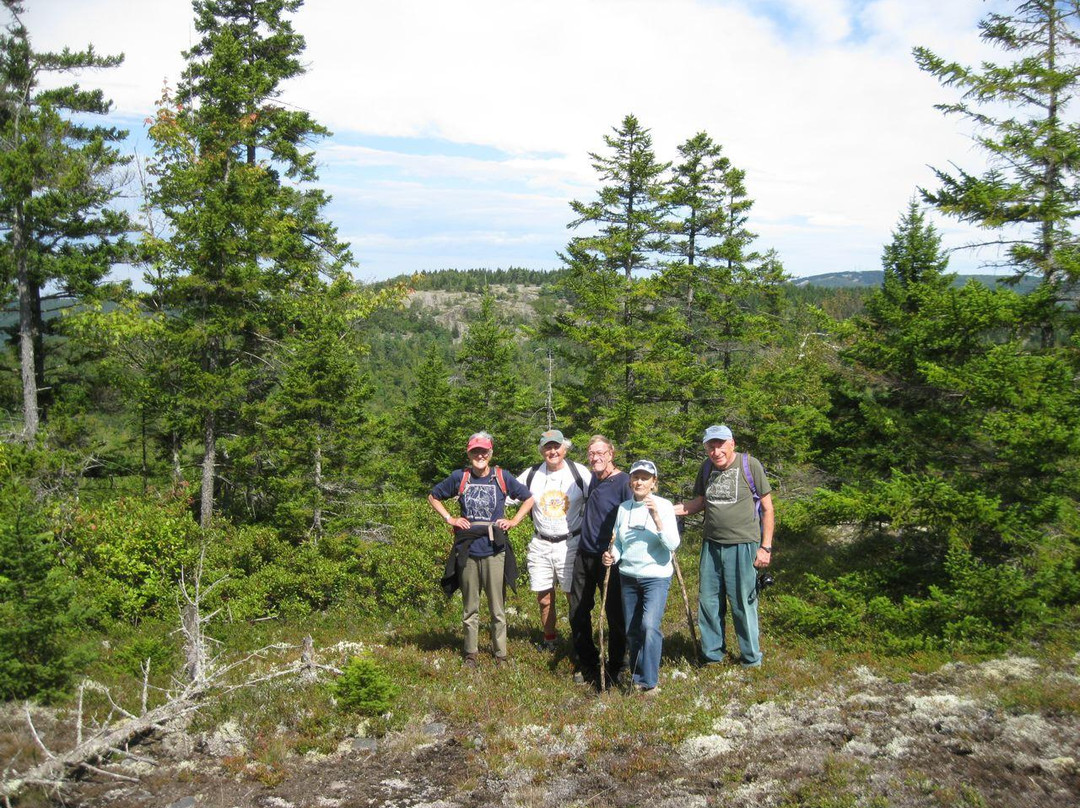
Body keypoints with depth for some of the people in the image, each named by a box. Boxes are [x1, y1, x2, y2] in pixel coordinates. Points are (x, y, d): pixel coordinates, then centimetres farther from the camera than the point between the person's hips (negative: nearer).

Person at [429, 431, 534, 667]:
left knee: (497, 608, 5)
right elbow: (433, 497, 15)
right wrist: (449, 519, 4)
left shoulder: (502, 478, 1)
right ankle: (471, 653, 23)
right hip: (467, 550, 1)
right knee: (470, 608, 10)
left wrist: (513, 521, 3)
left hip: (494, 550, 0)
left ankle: (500, 654, 16)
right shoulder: (459, 477, 1)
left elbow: (528, 499, 13)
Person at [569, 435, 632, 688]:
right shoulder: (593, 478, 8)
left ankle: (613, 669, 18)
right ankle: (587, 664, 27)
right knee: (578, 612, 12)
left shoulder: (624, 482, -14)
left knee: (615, 615, 3)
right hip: (584, 554, 7)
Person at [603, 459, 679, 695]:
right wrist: (613, 555, -8)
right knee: (632, 630, 10)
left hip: (656, 576, -5)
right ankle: (637, 675, 28)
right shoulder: (623, 508, 5)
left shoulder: (664, 506, -7)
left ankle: (649, 681, -8)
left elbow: (673, 544, -15)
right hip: (628, 576, 5)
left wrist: (656, 517, -25)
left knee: (649, 625, -19)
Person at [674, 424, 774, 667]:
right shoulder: (707, 467, 7)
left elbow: (767, 507, -3)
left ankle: (751, 657, 21)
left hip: (742, 545, -5)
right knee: (708, 601, 11)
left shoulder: (750, 465, -8)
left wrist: (766, 546, -6)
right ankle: (712, 653, 27)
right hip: (711, 544, 5)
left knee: (743, 602, 4)